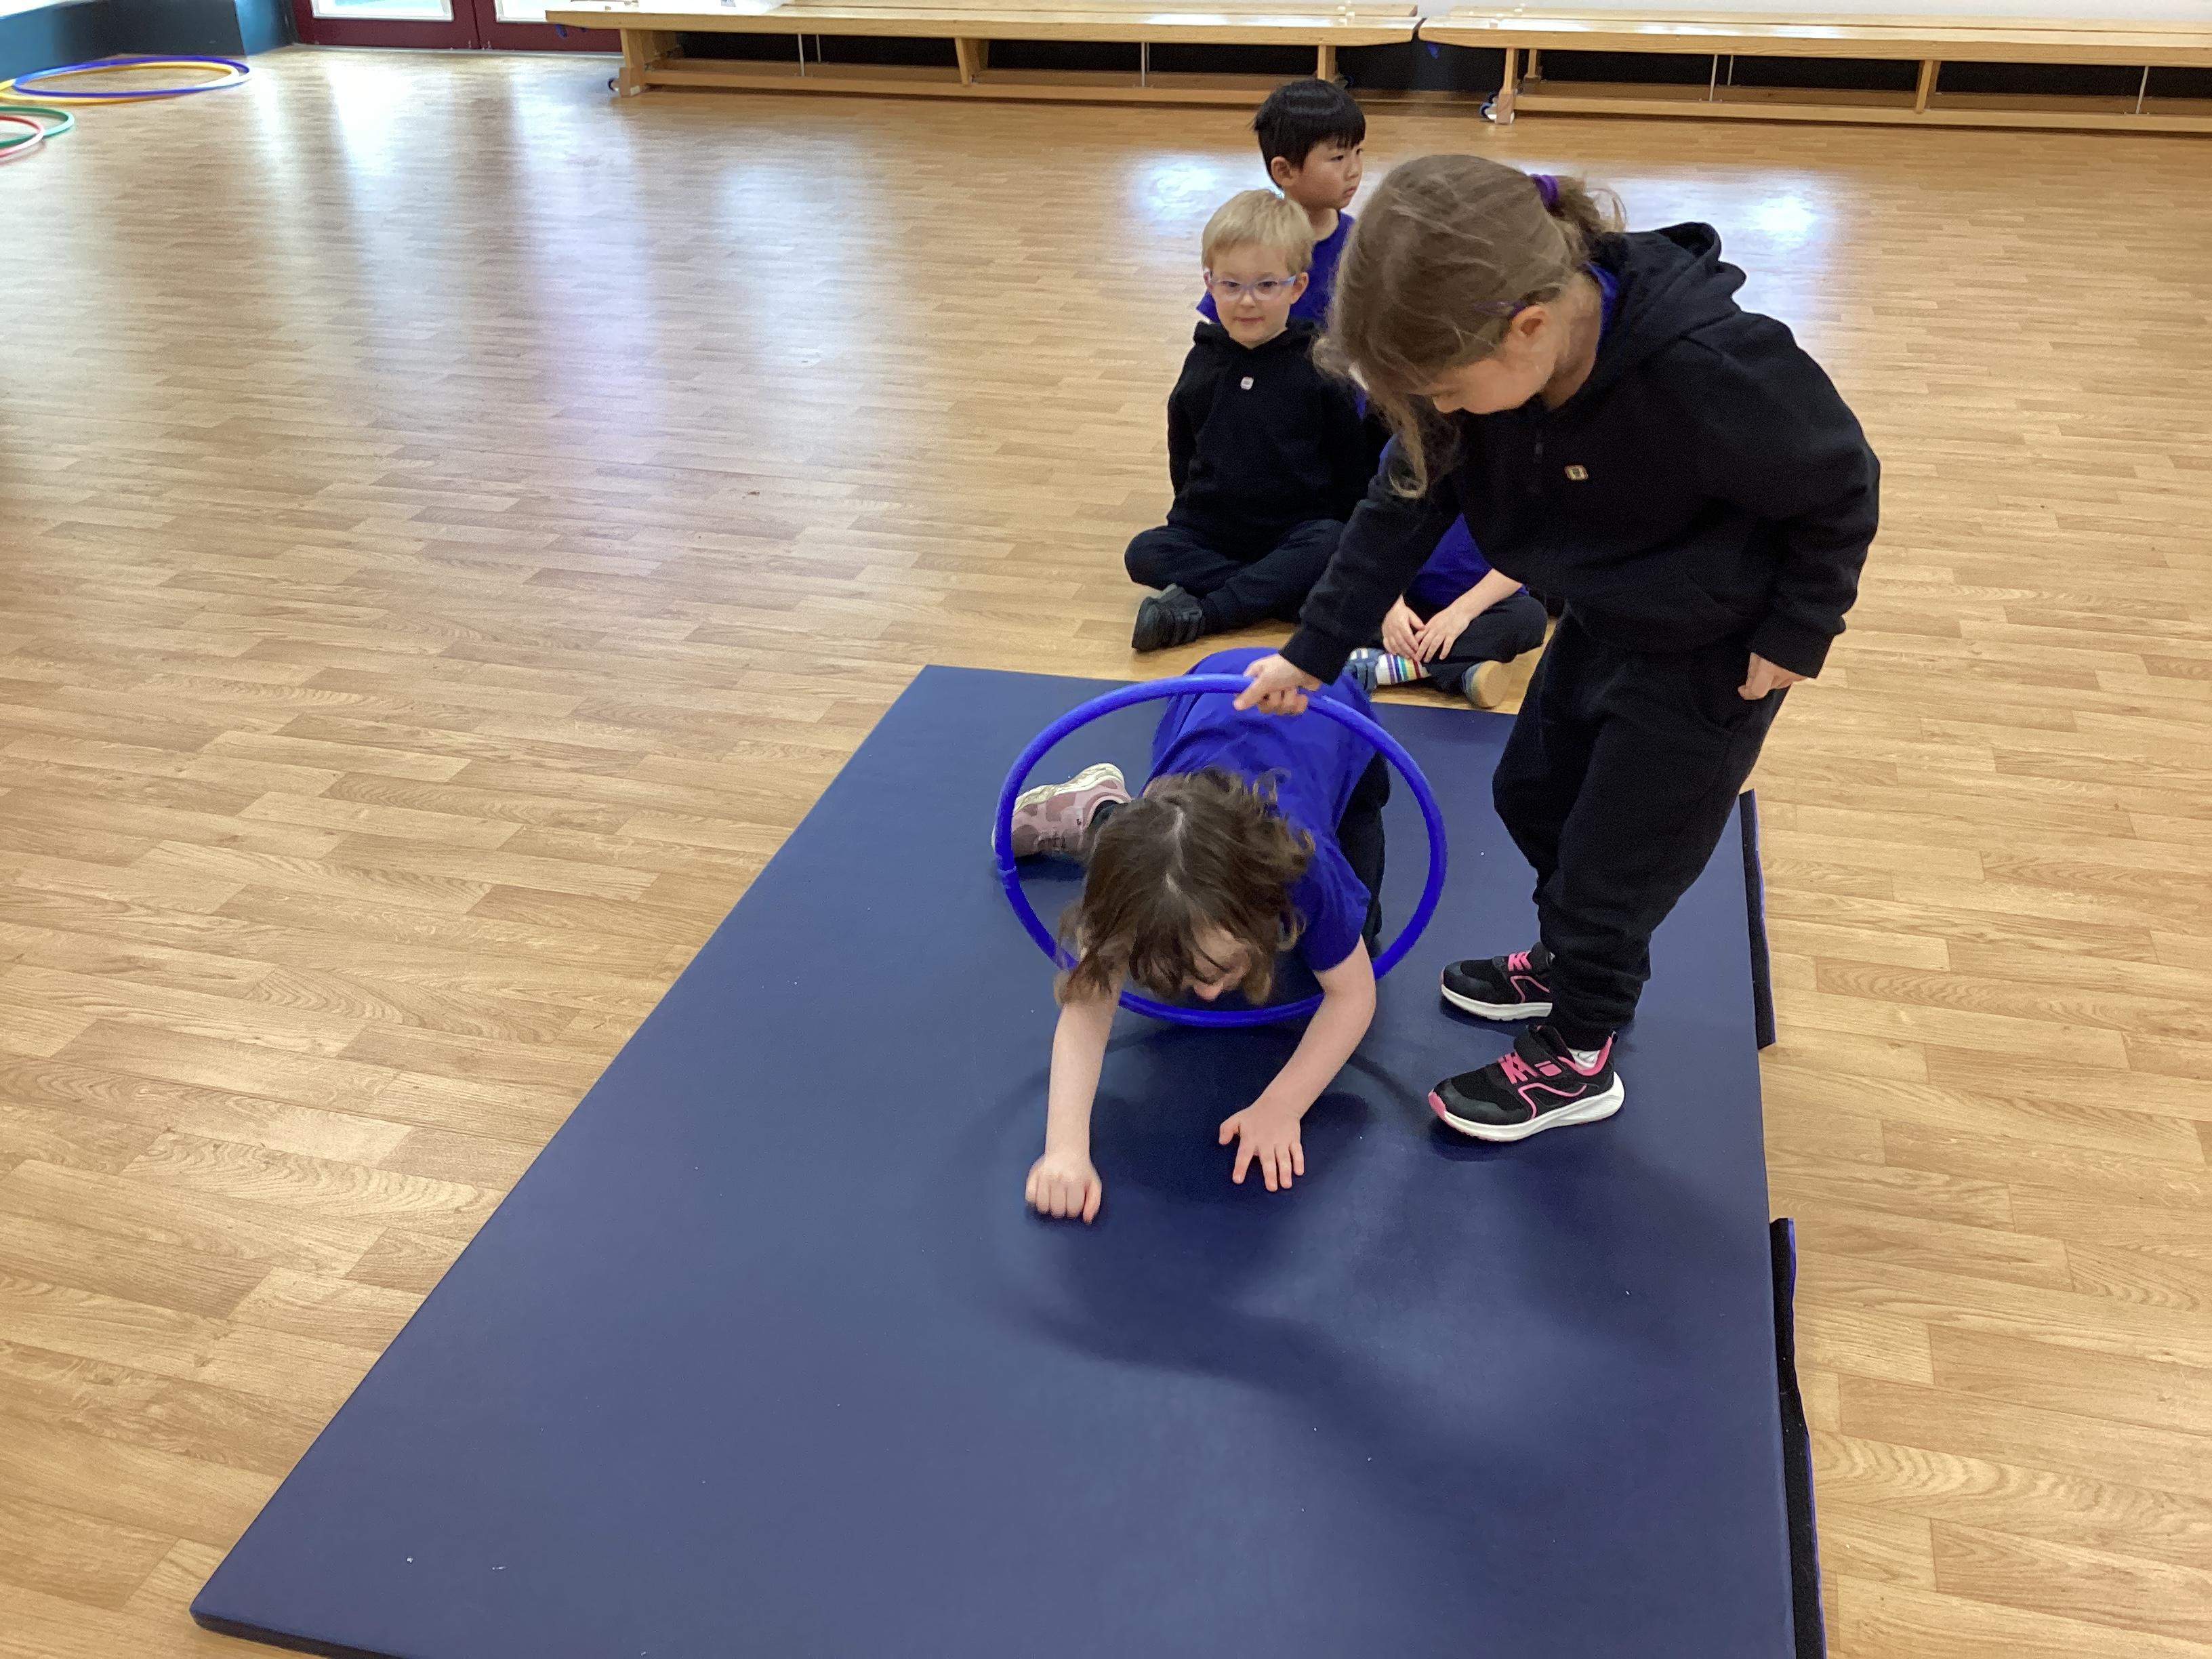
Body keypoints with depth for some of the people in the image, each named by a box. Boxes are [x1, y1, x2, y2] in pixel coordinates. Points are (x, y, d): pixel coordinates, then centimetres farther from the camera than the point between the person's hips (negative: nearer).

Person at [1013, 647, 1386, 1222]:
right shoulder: (1138, 880, -40)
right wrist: (1066, 1149, -48)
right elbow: (1086, 1005, -35)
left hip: (1330, 714, -1)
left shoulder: (1303, 866, -44)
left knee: (1356, 928, 6)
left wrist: (1281, 1108, -38)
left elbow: (1352, 993, -29)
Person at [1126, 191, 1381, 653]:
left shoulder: (1319, 366, -5)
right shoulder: (1202, 364, 4)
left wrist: (1340, 528, -5)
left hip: (1296, 530, -3)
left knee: (1329, 546, -33)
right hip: (1212, 531, 3)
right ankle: (1286, 593, -25)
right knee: (1144, 554, -21)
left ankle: (1200, 611, -33)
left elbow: (1354, 461, 0)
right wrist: (1191, 511, 11)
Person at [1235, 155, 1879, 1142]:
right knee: (1531, 793, 22)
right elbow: (1406, 504, -8)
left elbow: (1841, 488, -22)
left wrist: (1793, 635, -14)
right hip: (1604, 620, 7)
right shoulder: (1486, 351, -20)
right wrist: (1314, 652, -5)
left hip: (1711, 654, -7)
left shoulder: (1709, 372, -40)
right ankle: (1568, 959, 48)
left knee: (1614, 857, 6)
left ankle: (1578, 1059, 29)